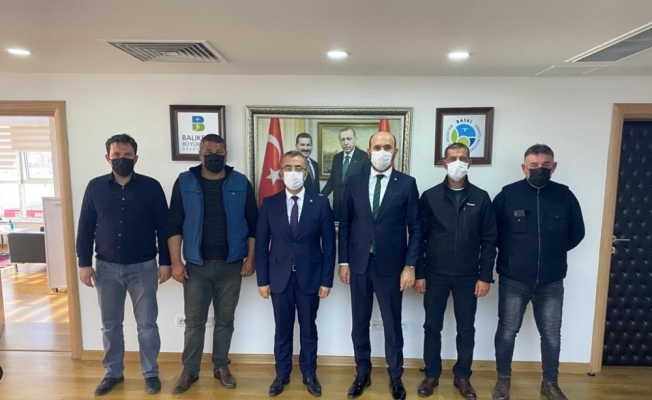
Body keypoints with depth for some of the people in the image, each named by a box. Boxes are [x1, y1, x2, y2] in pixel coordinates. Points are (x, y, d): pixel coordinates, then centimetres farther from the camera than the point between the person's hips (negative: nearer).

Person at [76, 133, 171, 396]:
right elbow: (85, 228, 5)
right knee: (110, 325, 15)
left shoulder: (151, 187, -5)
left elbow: (163, 227, -3)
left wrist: (165, 261, -6)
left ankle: (150, 373, 24)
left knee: (147, 324, 8)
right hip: (106, 268, 2)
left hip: (143, 267, -2)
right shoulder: (95, 187, 1)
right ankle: (113, 373, 33)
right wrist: (84, 263, 0)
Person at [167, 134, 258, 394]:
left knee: (225, 320, 13)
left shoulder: (241, 183, -1)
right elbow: (174, 224, -2)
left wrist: (250, 258, -3)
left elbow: (253, 223, 1)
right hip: (196, 266, 0)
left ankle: (221, 367, 31)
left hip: (231, 265, 1)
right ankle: (190, 370, 28)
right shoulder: (184, 182, -2)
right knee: (194, 321, 9)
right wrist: (176, 261, -7)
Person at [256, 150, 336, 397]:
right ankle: (282, 374, 34)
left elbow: (329, 244, -3)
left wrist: (327, 280, -5)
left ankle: (309, 374, 34)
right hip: (280, 277, 1)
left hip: (310, 277, 0)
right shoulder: (269, 204, -1)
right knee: (283, 330, 14)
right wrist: (263, 280, -1)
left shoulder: (320, 203, -4)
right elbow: (261, 245, 1)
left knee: (308, 329, 14)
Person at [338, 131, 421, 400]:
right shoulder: (354, 182, 1)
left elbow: (415, 227, -2)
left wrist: (410, 265, -7)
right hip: (359, 264, 2)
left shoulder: (407, 184, -4)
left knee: (392, 324, 12)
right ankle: (362, 374, 33)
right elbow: (345, 224, 5)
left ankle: (395, 376, 32)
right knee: (359, 323, 13)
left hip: (391, 266, -2)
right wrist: (343, 261, 1)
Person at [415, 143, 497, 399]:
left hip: (468, 276, 1)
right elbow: (419, 238, -2)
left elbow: (489, 241, 1)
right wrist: (419, 273, -4)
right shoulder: (430, 197, -2)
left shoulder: (481, 198, 1)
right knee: (432, 327, 10)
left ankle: (462, 376, 30)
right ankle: (432, 374, 27)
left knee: (466, 329, 12)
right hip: (435, 274, 0)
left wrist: (485, 276, -3)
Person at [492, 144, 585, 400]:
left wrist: (553, 251, 8)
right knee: (507, 332, 10)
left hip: (551, 282, 2)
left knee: (551, 335, 15)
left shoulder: (564, 195, -1)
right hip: (513, 280, -2)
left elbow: (577, 232, 10)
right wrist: (512, 252, 5)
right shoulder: (508, 194, -8)